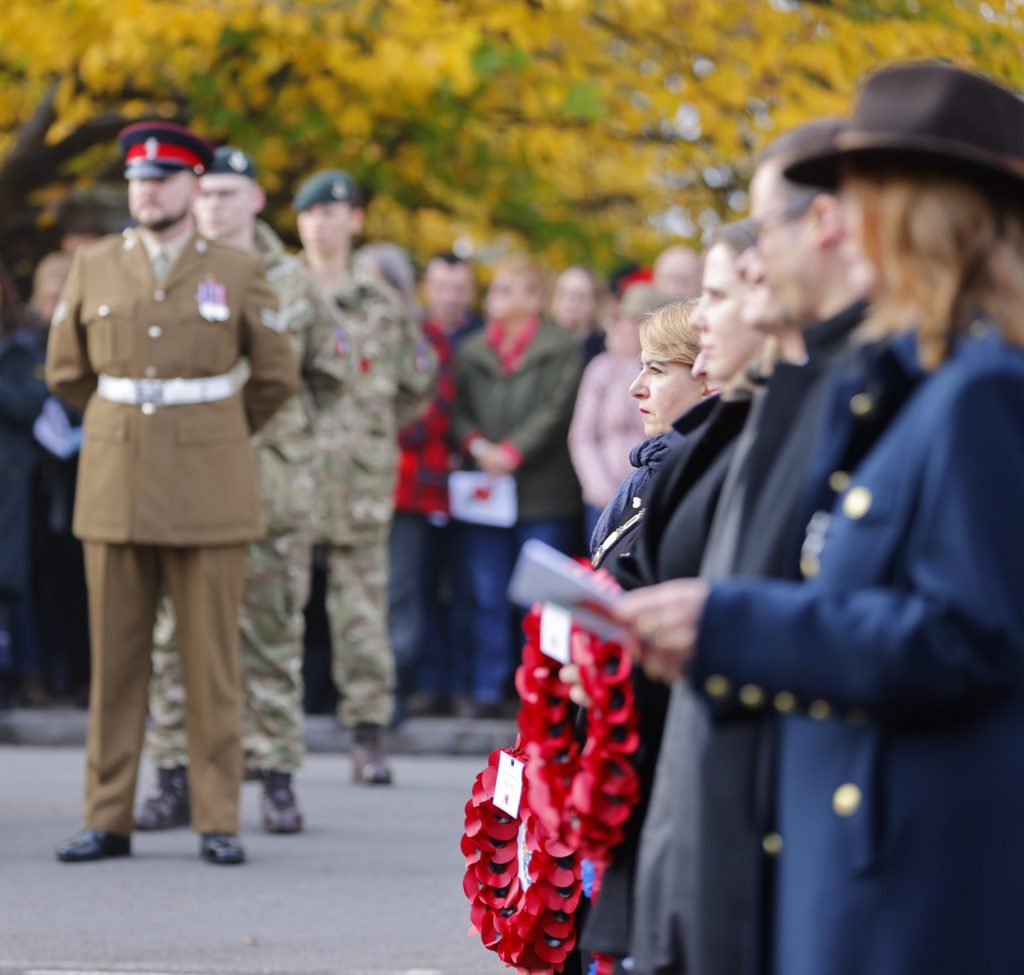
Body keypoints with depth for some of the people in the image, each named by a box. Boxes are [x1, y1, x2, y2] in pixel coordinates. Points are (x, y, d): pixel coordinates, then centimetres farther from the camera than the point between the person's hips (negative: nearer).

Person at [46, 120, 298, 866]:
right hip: (116, 489, 2)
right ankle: (108, 819, 9)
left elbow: (277, 377, 9)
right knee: (115, 661, 4)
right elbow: (65, 372, 16)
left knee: (212, 662, 0)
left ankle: (219, 822, 5)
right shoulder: (93, 267, 6)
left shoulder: (238, 272, 1)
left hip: (208, 494, -2)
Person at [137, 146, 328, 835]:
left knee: (272, 634, 1)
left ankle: (277, 778, 6)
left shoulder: (294, 284, 7)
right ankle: (176, 778, 5)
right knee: (177, 631, 0)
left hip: (273, 480, -1)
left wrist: (293, 438, 9)